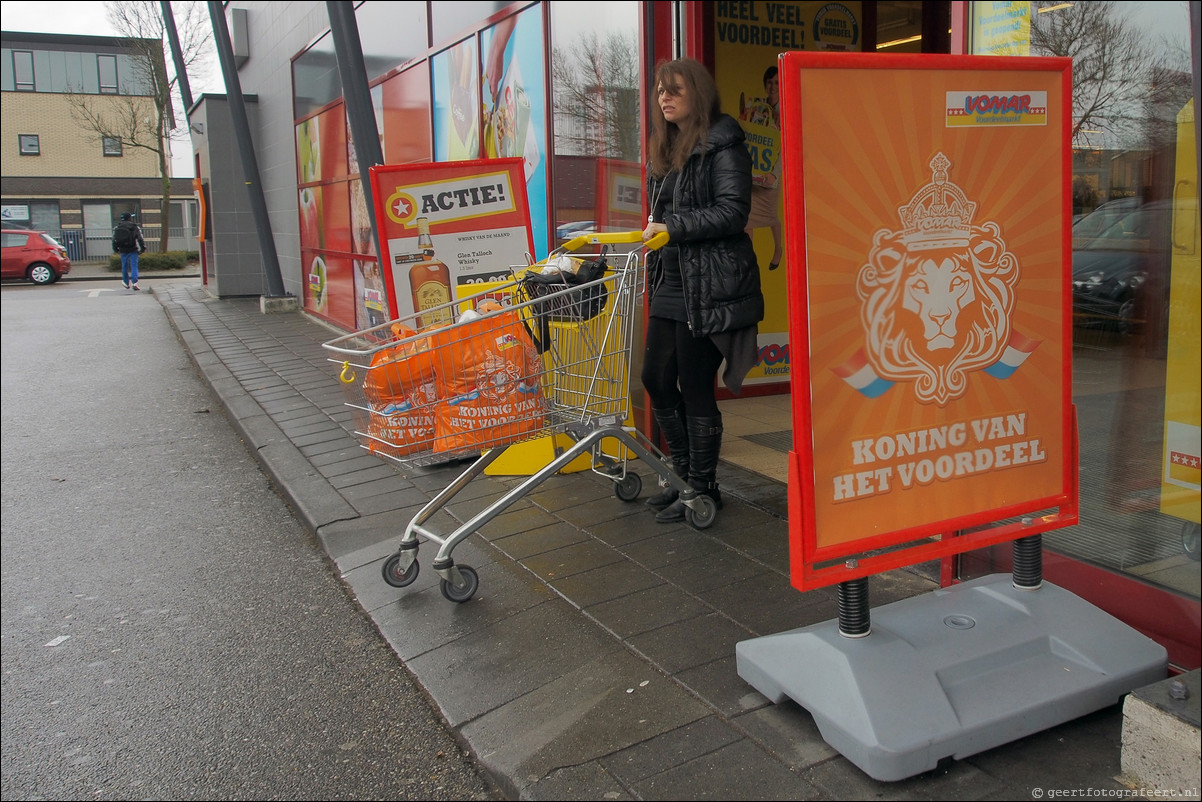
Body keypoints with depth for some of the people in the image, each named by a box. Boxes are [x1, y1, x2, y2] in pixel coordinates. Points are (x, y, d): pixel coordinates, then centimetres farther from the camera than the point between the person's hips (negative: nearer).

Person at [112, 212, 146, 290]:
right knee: (134, 266, -4)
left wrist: (115, 249, 18)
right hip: (133, 250, -4)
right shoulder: (135, 227, -6)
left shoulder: (117, 228, 6)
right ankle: (134, 283, -18)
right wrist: (143, 248, -5)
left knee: (124, 267, 16)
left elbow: (114, 240, 9)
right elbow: (140, 239, -12)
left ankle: (126, 283, 26)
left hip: (123, 251, 4)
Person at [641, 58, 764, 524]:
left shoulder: (722, 143, -8)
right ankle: (684, 475, 26)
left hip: (708, 287, -8)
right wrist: (654, 232, 9)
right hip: (670, 284, 9)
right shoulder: (666, 148, 18)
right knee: (657, 378, 10)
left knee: (696, 388, -2)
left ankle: (703, 488, 14)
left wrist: (672, 227, -16)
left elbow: (732, 212, -17)